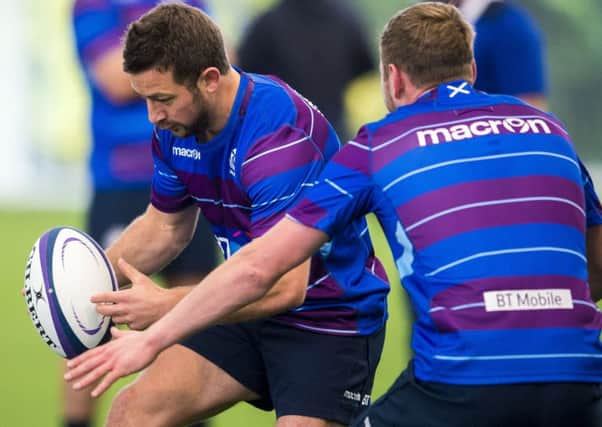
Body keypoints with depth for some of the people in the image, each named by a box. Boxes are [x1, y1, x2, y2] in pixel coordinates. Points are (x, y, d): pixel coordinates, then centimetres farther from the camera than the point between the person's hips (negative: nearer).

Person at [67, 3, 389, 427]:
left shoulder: (279, 134, -30)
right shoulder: (177, 125, -4)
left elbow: (284, 286, -34)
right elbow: (166, 226, 15)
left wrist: (168, 305, -35)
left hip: (331, 319, -8)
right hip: (251, 312, 8)